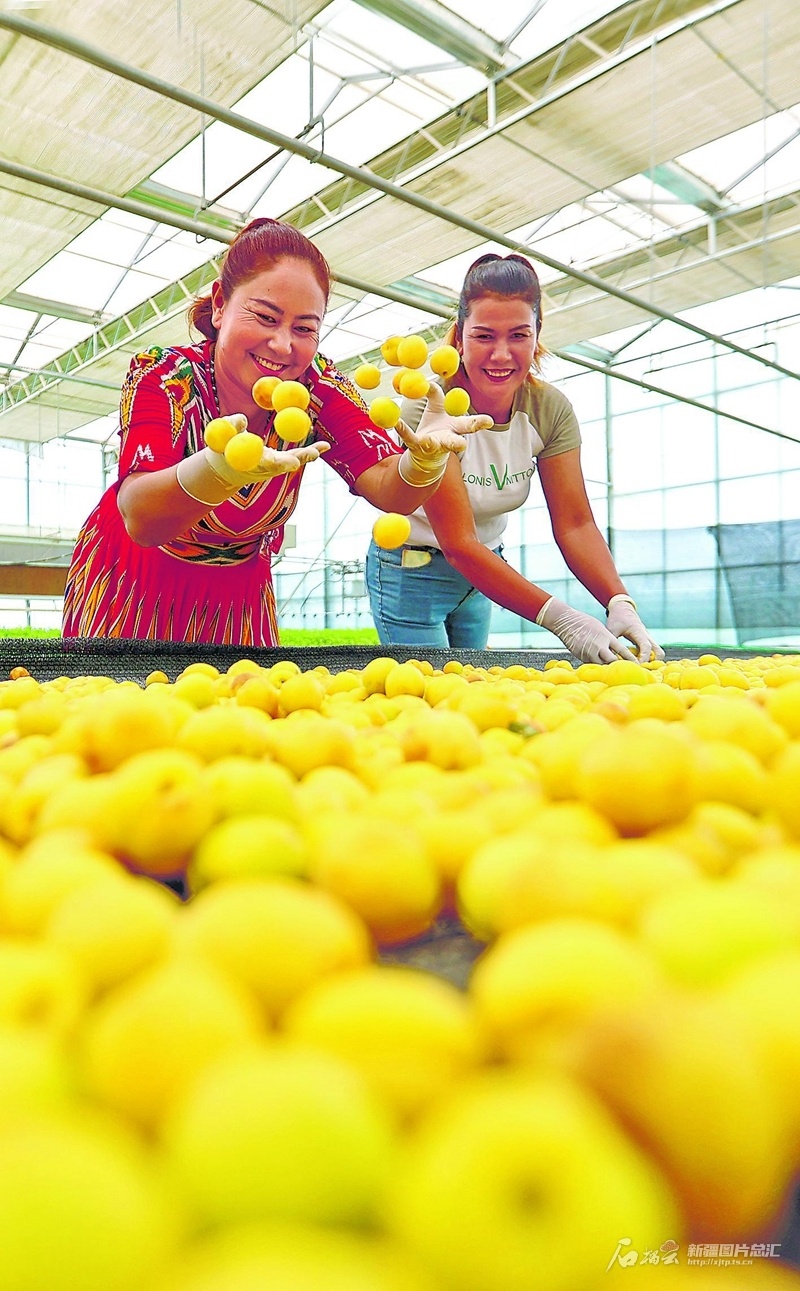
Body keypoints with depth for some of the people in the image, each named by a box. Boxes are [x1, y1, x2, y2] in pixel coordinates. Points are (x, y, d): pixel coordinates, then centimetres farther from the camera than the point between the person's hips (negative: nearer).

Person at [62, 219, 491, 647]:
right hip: (130, 585, -2)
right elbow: (141, 522, -40)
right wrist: (219, 468, -60)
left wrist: (424, 461, -50)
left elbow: (388, 489, -27)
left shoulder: (318, 390, -17)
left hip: (238, 593, 2)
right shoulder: (163, 375, -25)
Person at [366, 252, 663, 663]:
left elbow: (574, 522, -13)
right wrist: (560, 618, -39)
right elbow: (458, 544, -31)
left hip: (483, 572, 5)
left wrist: (620, 604, -31)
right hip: (412, 571, -4)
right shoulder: (431, 406, -26)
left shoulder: (550, 409, -11)